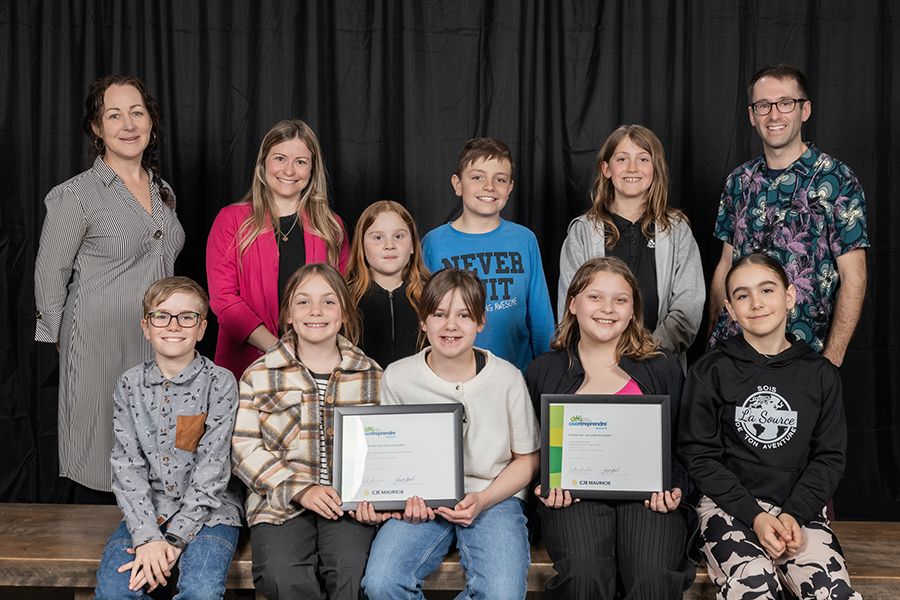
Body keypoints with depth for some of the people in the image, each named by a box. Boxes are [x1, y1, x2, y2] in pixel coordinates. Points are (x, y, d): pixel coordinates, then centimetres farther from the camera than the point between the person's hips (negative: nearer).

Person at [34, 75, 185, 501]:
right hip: (101, 351, -6)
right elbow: (49, 278, -3)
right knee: (99, 477, 2)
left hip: (158, 350, 6)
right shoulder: (75, 195, -8)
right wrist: (68, 346, 0)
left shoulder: (163, 192, 12)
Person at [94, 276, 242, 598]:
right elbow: (127, 464, -3)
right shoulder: (130, 384, 3)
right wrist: (147, 536, -16)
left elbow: (212, 467, -11)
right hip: (147, 510, 3)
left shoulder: (220, 382, -6)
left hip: (208, 509, -2)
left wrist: (173, 539, -17)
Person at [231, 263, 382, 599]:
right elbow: (244, 447, 0)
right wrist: (300, 490, -12)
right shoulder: (259, 375, 7)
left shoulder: (370, 375, 10)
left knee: (351, 572, -28)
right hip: (281, 500, 0)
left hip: (349, 502, 0)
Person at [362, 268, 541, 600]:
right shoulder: (397, 377, 1)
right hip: (421, 501, 1)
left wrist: (483, 500, -12)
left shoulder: (507, 378, -3)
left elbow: (527, 458, 4)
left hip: (494, 497, -1)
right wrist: (407, 495, -10)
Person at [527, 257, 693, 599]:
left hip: (647, 494, 1)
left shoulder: (663, 369, 16)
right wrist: (545, 487, -3)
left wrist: (675, 489, -3)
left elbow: (679, 445, 15)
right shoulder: (543, 372, 15)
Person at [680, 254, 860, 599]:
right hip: (729, 506, -2)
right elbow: (700, 456, -1)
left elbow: (830, 456, 7)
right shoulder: (710, 373, 2)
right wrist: (754, 515, -12)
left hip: (799, 508, 3)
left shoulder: (821, 375, 9)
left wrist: (795, 514, -9)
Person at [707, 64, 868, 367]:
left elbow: (853, 278, -8)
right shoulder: (739, 181, 7)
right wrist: (712, 336, 7)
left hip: (802, 352, -4)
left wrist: (831, 359, -13)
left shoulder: (836, 180, -7)